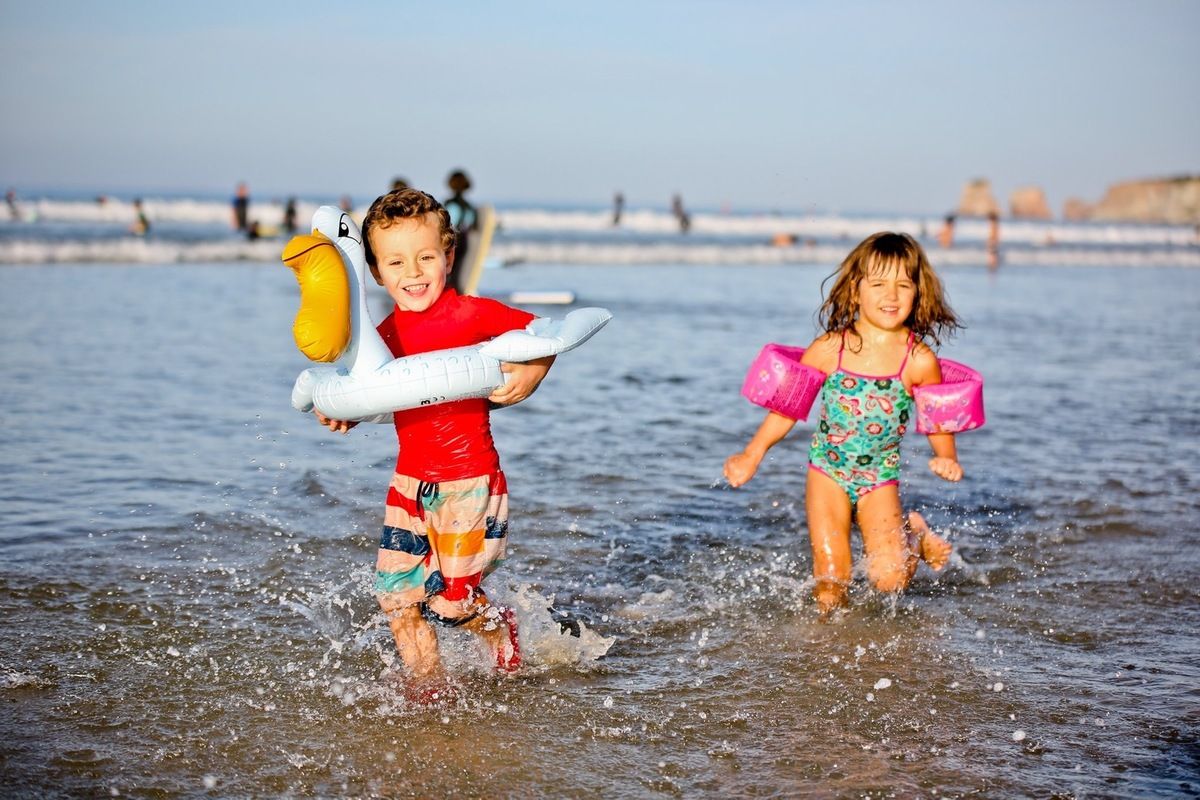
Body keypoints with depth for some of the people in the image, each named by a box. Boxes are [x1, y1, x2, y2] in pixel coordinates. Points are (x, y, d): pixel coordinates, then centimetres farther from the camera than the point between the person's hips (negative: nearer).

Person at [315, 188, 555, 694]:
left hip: (469, 482, -5)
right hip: (410, 481, 6)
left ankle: (502, 630, 31)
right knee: (397, 595, 3)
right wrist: (340, 412, -5)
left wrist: (532, 372, -23)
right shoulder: (385, 336, 4)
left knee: (450, 600, -2)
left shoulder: (473, 314, -11)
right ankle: (428, 690, 21)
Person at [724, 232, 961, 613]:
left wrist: (947, 458, -18)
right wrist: (752, 454, -4)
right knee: (830, 582, -3)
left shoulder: (919, 360, -11)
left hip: (880, 479, -1)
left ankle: (915, 533, 20)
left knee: (888, 578, -12)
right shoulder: (830, 349, -9)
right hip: (828, 472, 1)